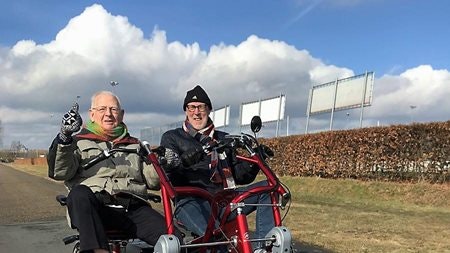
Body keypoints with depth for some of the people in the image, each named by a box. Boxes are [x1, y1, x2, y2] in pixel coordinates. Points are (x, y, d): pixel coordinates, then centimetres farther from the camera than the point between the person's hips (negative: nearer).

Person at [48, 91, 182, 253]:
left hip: (133, 209, 2)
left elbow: (151, 181, 19)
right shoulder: (79, 142, 19)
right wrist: (64, 137, -14)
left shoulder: (135, 145, 28)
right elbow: (59, 172, 0)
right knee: (79, 194, -37)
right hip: (93, 210, -1)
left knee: (174, 240, -24)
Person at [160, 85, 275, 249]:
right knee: (186, 208, -38)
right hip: (193, 200, -3)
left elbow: (239, 176, 20)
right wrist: (183, 162, -24)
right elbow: (168, 175, -1)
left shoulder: (223, 139, 25)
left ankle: (265, 246, -27)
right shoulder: (172, 138, 16)